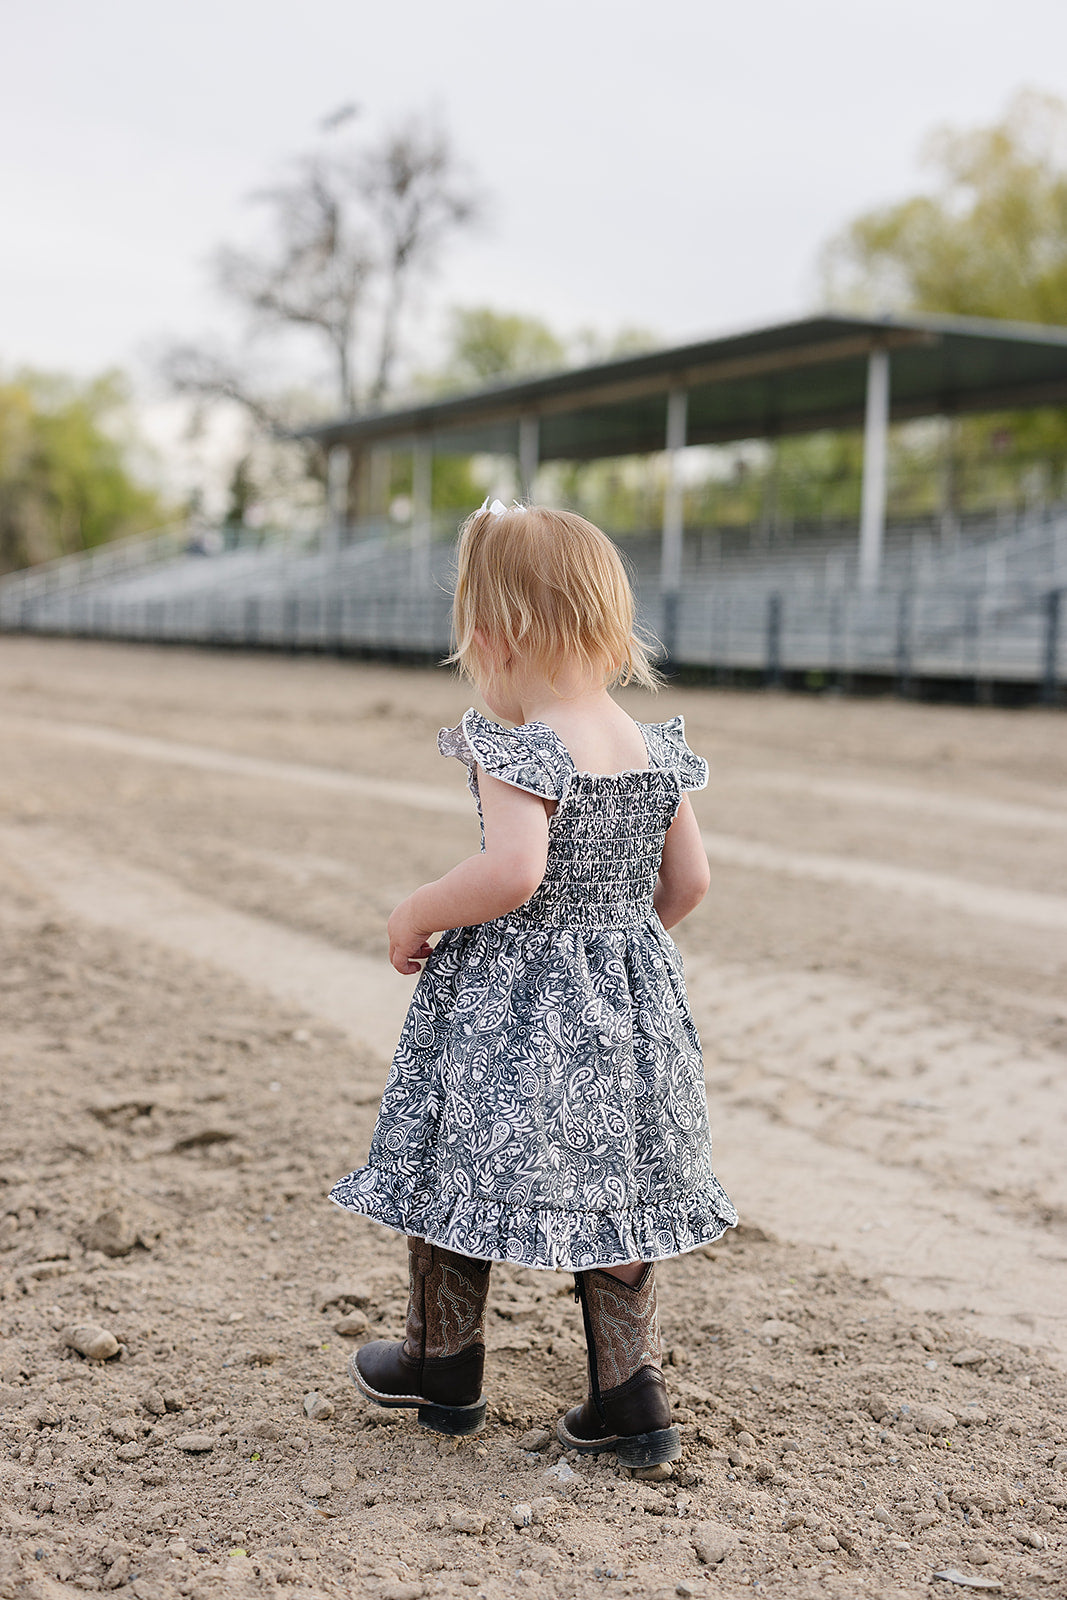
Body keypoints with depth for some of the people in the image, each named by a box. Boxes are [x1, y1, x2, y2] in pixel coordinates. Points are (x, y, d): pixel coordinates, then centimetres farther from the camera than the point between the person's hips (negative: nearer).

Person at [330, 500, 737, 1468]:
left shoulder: (519, 751, -19)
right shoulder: (655, 750, 3)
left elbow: (512, 872, -31)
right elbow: (689, 881, 6)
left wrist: (417, 915, -16)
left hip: (509, 1000, -6)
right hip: (628, 1000, 7)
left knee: (457, 1169, 13)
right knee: (611, 1190, 15)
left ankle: (444, 1368, 30)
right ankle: (633, 1397, 17)